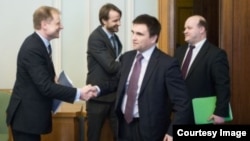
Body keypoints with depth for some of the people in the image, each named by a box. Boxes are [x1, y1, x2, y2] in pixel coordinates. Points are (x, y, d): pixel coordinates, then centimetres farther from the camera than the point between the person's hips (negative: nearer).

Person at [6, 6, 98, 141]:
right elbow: (45, 86, -26)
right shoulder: (32, 49, -23)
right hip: (26, 116, -10)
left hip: (31, 114, 10)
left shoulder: (37, 43, 8)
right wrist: (78, 93, -23)